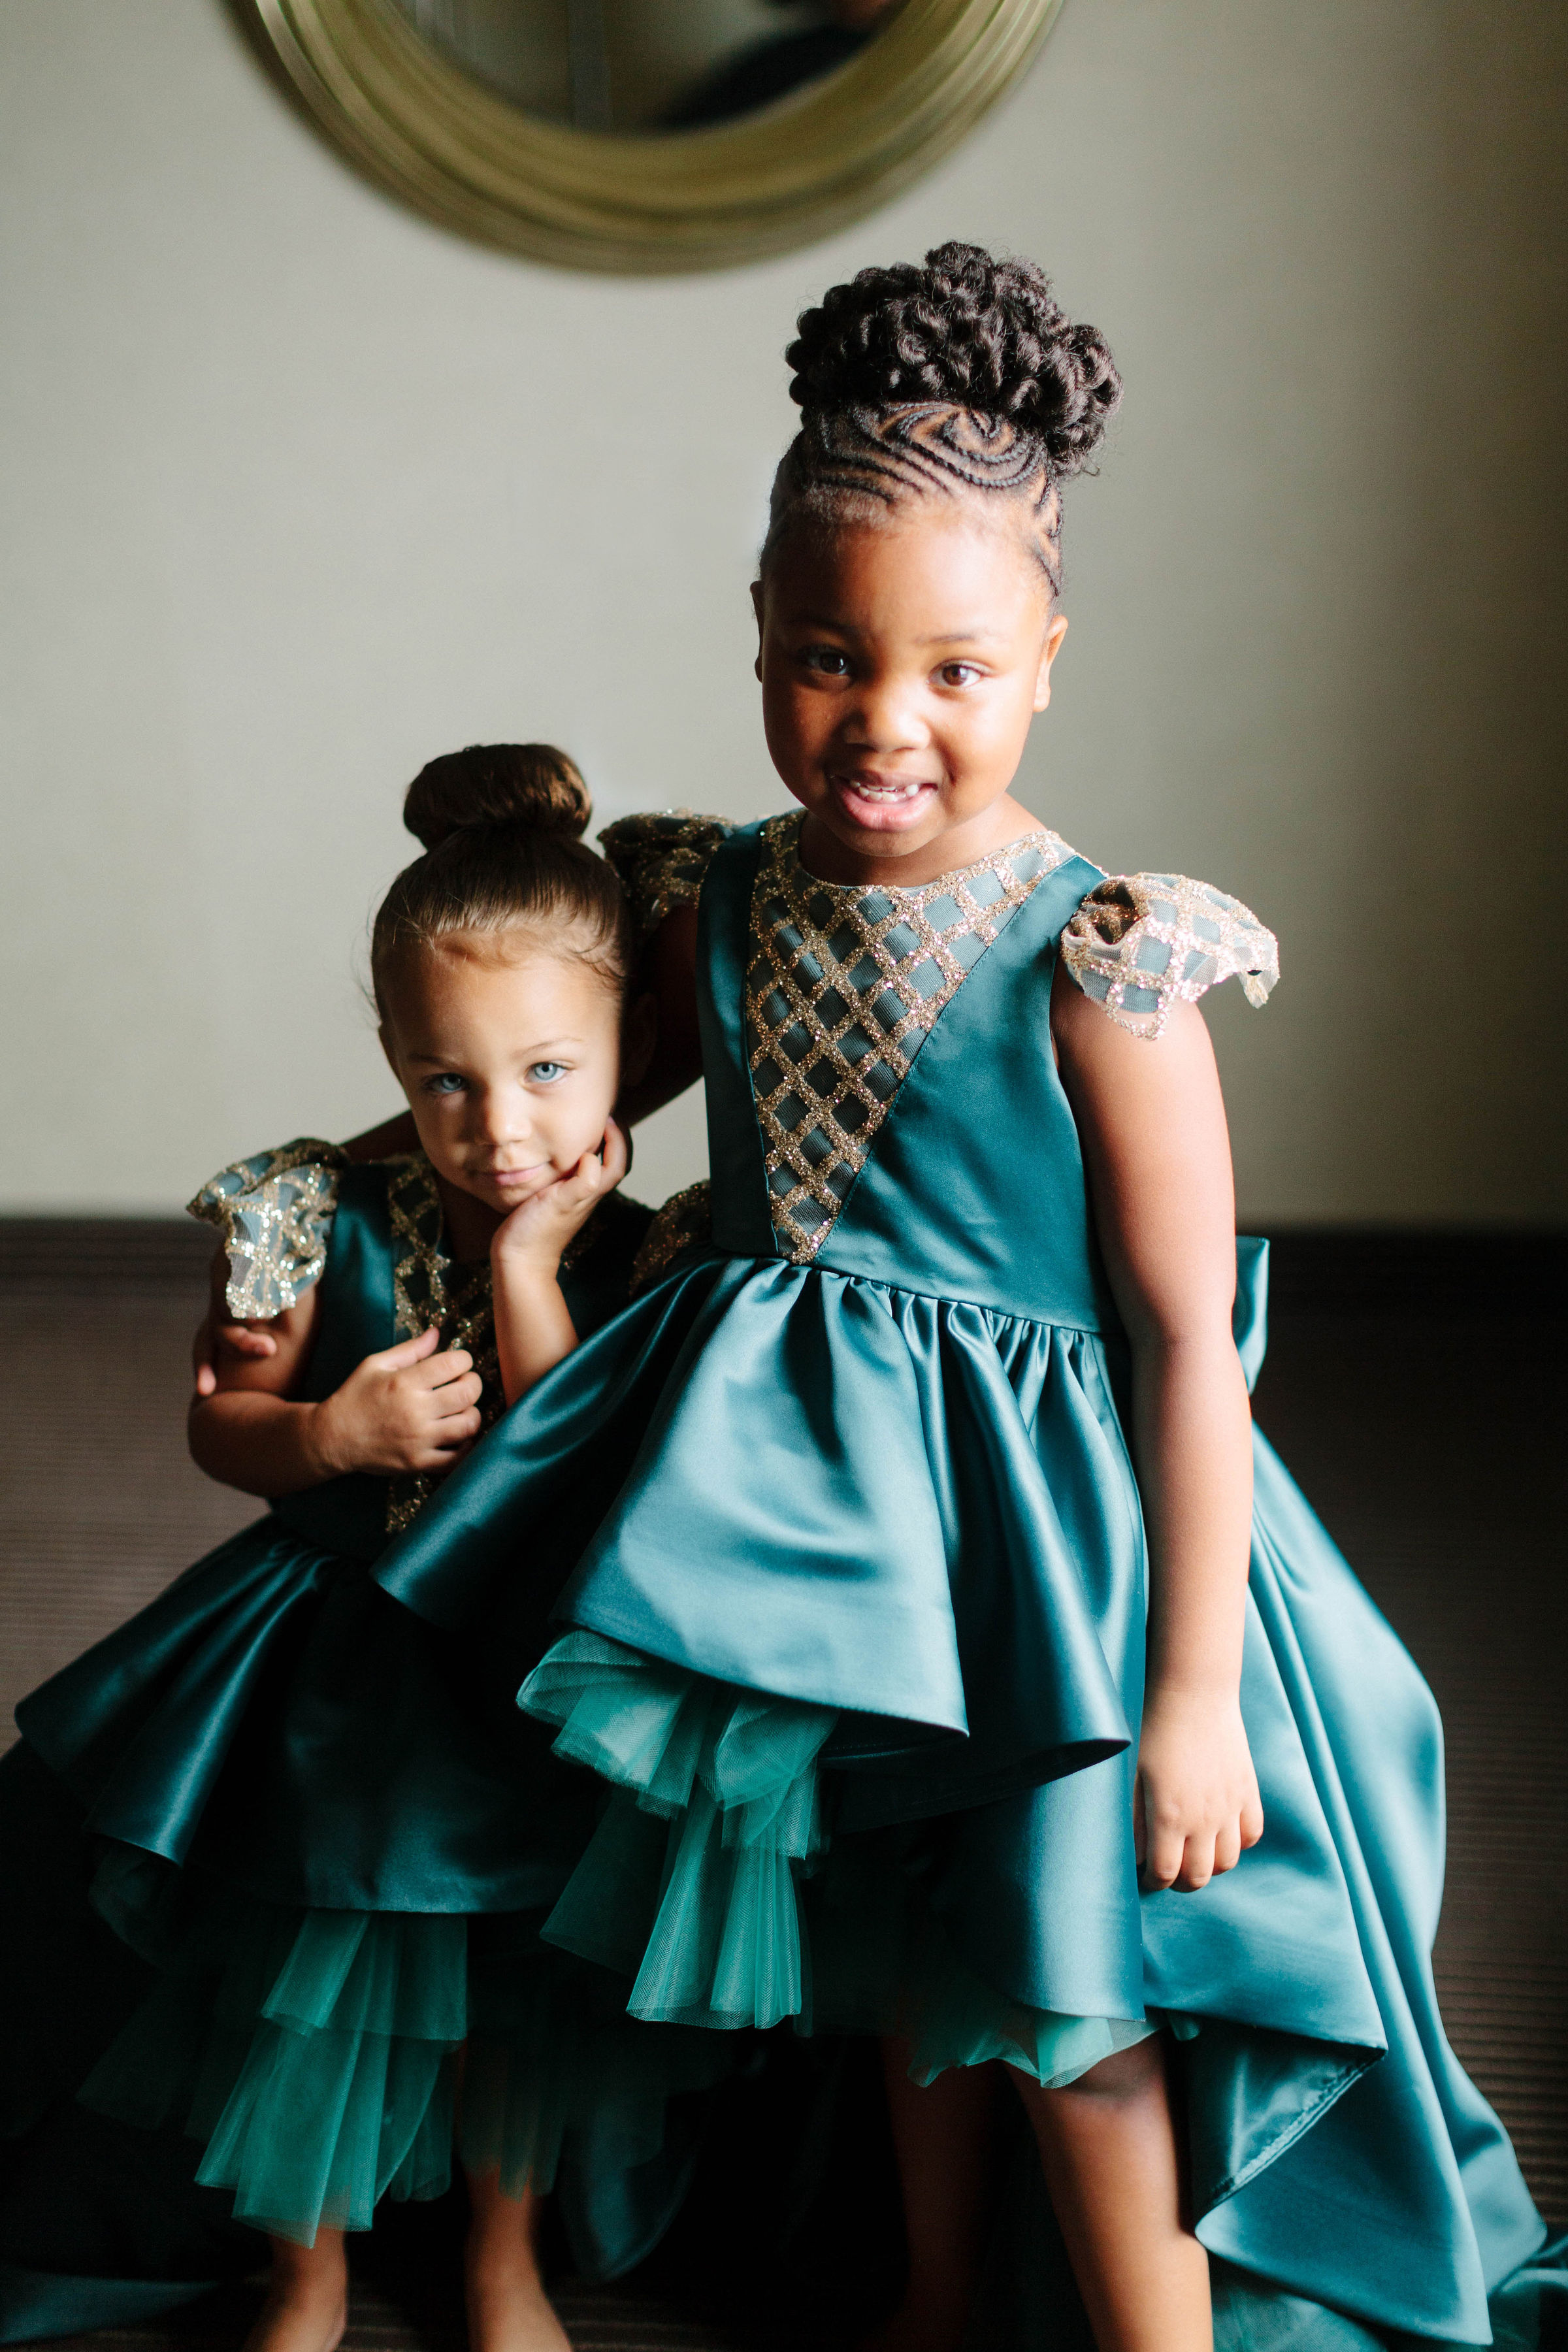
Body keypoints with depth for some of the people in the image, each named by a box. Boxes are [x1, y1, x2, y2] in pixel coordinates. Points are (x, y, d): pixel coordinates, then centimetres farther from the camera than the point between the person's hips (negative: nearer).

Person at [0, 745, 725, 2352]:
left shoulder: (638, 1254, -16)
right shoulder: (333, 1223, -13)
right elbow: (220, 1428, -2)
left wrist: (526, 1271, -30)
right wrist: (334, 1433, -23)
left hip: (531, 1675, -1)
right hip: (334, 1652, 1)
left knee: (518, 1987, 10)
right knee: (301, 1976, 7)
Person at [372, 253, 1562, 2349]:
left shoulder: (1098, 964, -21)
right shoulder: (723, 906, -5)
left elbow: (1187, 1338, -18)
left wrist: (1194, 1696, -17)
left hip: (1040, 1529, -6)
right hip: (826, 1500, 6)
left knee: (1070, 2000, 5)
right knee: (899, 1939, 23)